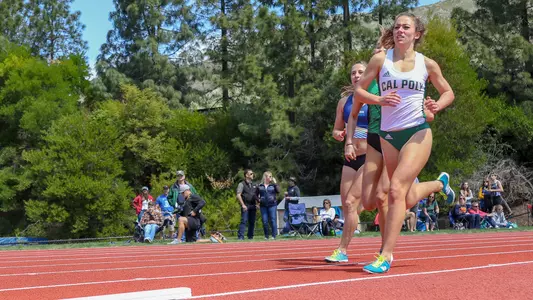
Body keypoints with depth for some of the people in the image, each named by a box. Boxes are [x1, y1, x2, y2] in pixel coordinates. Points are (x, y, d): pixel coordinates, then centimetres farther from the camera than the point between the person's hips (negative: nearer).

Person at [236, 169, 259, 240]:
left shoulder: (254, 185, 18)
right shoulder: (242, 184, -1)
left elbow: (256, 195, 24)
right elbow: (238, 195, -9)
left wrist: (257, 203, 10)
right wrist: (243, 205, -15)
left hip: (253, 206, 6)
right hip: (245, 206, -6)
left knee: (252, 222, 7)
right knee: (244, 221, -12)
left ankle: (250, 236, 15)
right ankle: (240, 237, -14)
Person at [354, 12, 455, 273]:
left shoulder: (427, 64, 4)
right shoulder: (381, 59, 4)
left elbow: (448, 92, 15)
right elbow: (359, 90, 5)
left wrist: (437, 105, -7)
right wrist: (380, 100, -14)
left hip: (417, 133, -3)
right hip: (388, 135, 3)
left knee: (396, 190, -19)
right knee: (405, 196, 13)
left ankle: (385, 256, -18)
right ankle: (439, 184, 48)